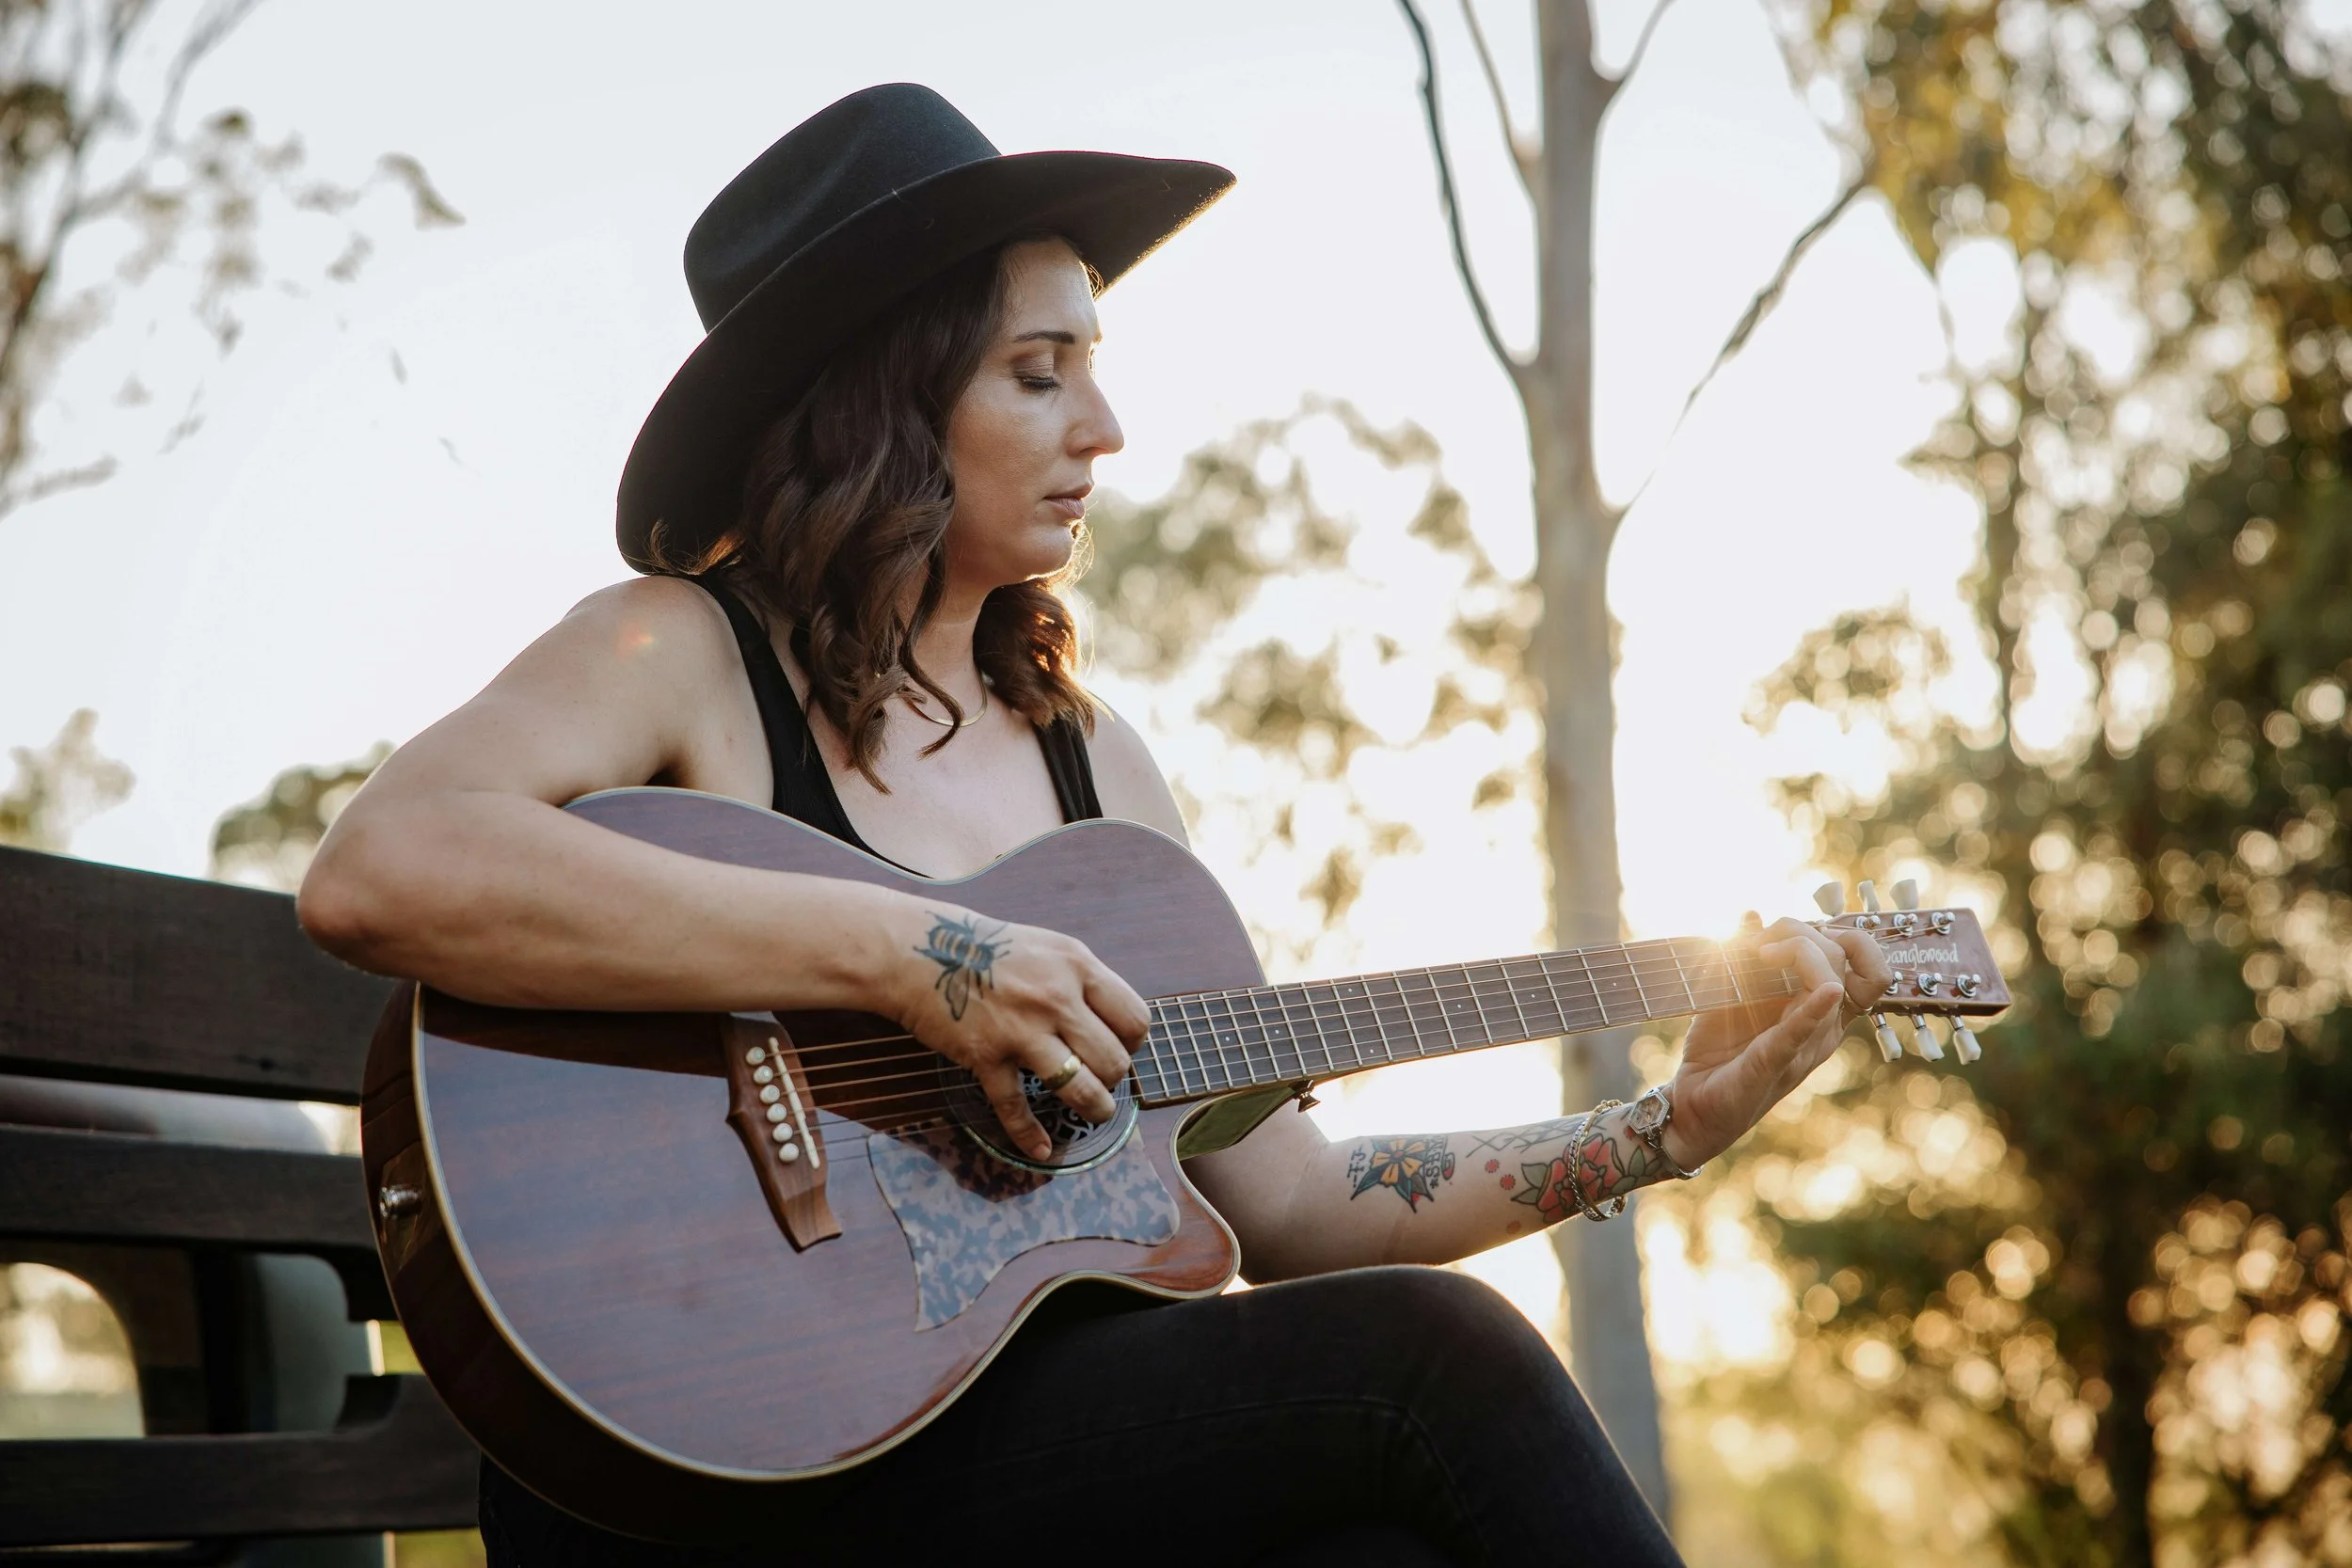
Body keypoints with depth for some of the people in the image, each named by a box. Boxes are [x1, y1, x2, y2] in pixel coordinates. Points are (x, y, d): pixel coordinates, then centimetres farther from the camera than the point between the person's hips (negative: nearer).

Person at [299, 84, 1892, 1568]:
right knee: (1422, 1353, -20)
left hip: (1028, 1412, 5)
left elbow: (1291, 1206, 15)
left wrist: (1672, 1127, 8)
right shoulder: (676, 657, -3)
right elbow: (374, 873, -25)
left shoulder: (1095, 756, 15)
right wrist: (905, 954, -25)